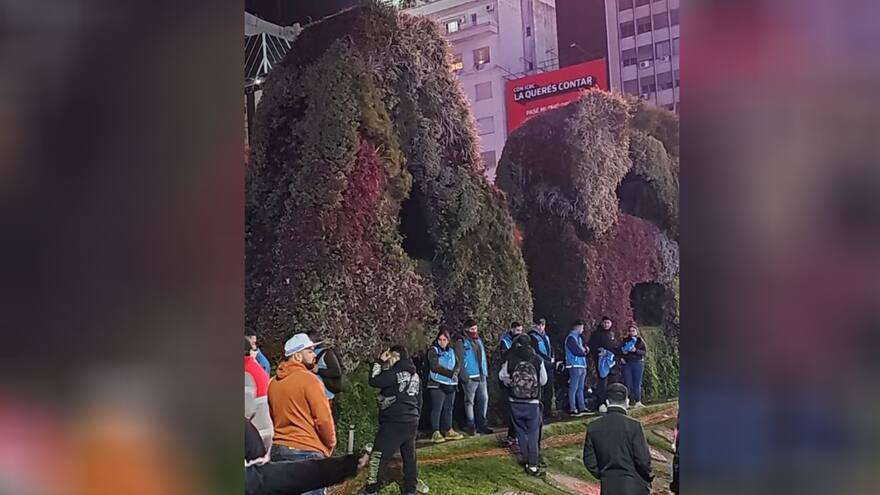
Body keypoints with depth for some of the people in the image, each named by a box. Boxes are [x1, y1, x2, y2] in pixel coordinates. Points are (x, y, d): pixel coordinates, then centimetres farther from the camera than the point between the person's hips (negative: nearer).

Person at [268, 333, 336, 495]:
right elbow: (324, 419, -13)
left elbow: (272, 417, 14)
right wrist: (330, 444, 2)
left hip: (277, 450, 7)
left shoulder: (274, 382, 8)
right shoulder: (309, 379, -12)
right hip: (307, 452, -7)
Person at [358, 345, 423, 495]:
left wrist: (379, 362, -5)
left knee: (378, 456, -1)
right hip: (411, 422, 9)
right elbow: (419, 400, 18)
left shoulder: (395, 373, -14)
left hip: (394, 422, -8)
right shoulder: (415, 376, 13)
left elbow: (373, 381, -14)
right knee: (409, 456, 11)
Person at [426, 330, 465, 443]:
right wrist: (450, 374, -17)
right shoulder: (433, 350, -2)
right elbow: (435, 366, -14)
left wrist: (455, 373, -13)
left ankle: (448, 430, 19)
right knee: (437, 408, -8)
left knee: (448, 408, 10)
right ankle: (436, 433, -7)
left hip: (451, 384, 6)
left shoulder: (451, 351, 15)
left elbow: (458, 363, 8)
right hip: (437, 384, -6)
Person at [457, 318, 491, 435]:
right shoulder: (462, 342, -7)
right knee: (470, 401, 1)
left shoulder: (479, 340, 15)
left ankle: (481, 425, 17)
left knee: (484, 399, 8)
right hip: (470, 378, -7)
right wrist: (464, 376, -17)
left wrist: (486, 372, 14)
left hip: (482, 377, 7)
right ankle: (471, 427, 7)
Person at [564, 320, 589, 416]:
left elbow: (585, 349, 16)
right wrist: (584, 351, -2)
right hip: (575, 366, -10)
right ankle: (572, 409, -6)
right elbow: (577, 351, -19)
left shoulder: (579, 337, 19)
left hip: (582, 365, 10)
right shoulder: (571, 337, -10)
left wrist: (584, 349, -6)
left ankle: (582, 408, 18)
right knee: (573, 388, -7)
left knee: (580, 388, 13)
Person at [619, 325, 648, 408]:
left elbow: (645, 351, -1)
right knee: (628, 383, -2)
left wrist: (636, 350, -17)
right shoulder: (625, 341, 12)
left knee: (637, 383, -1)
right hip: (627, 363, 1)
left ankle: (638, 401, 2)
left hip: (638, 363, -1)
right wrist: (621, 358, -3)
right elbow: (620, 350, 15)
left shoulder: (640, 341, 7)